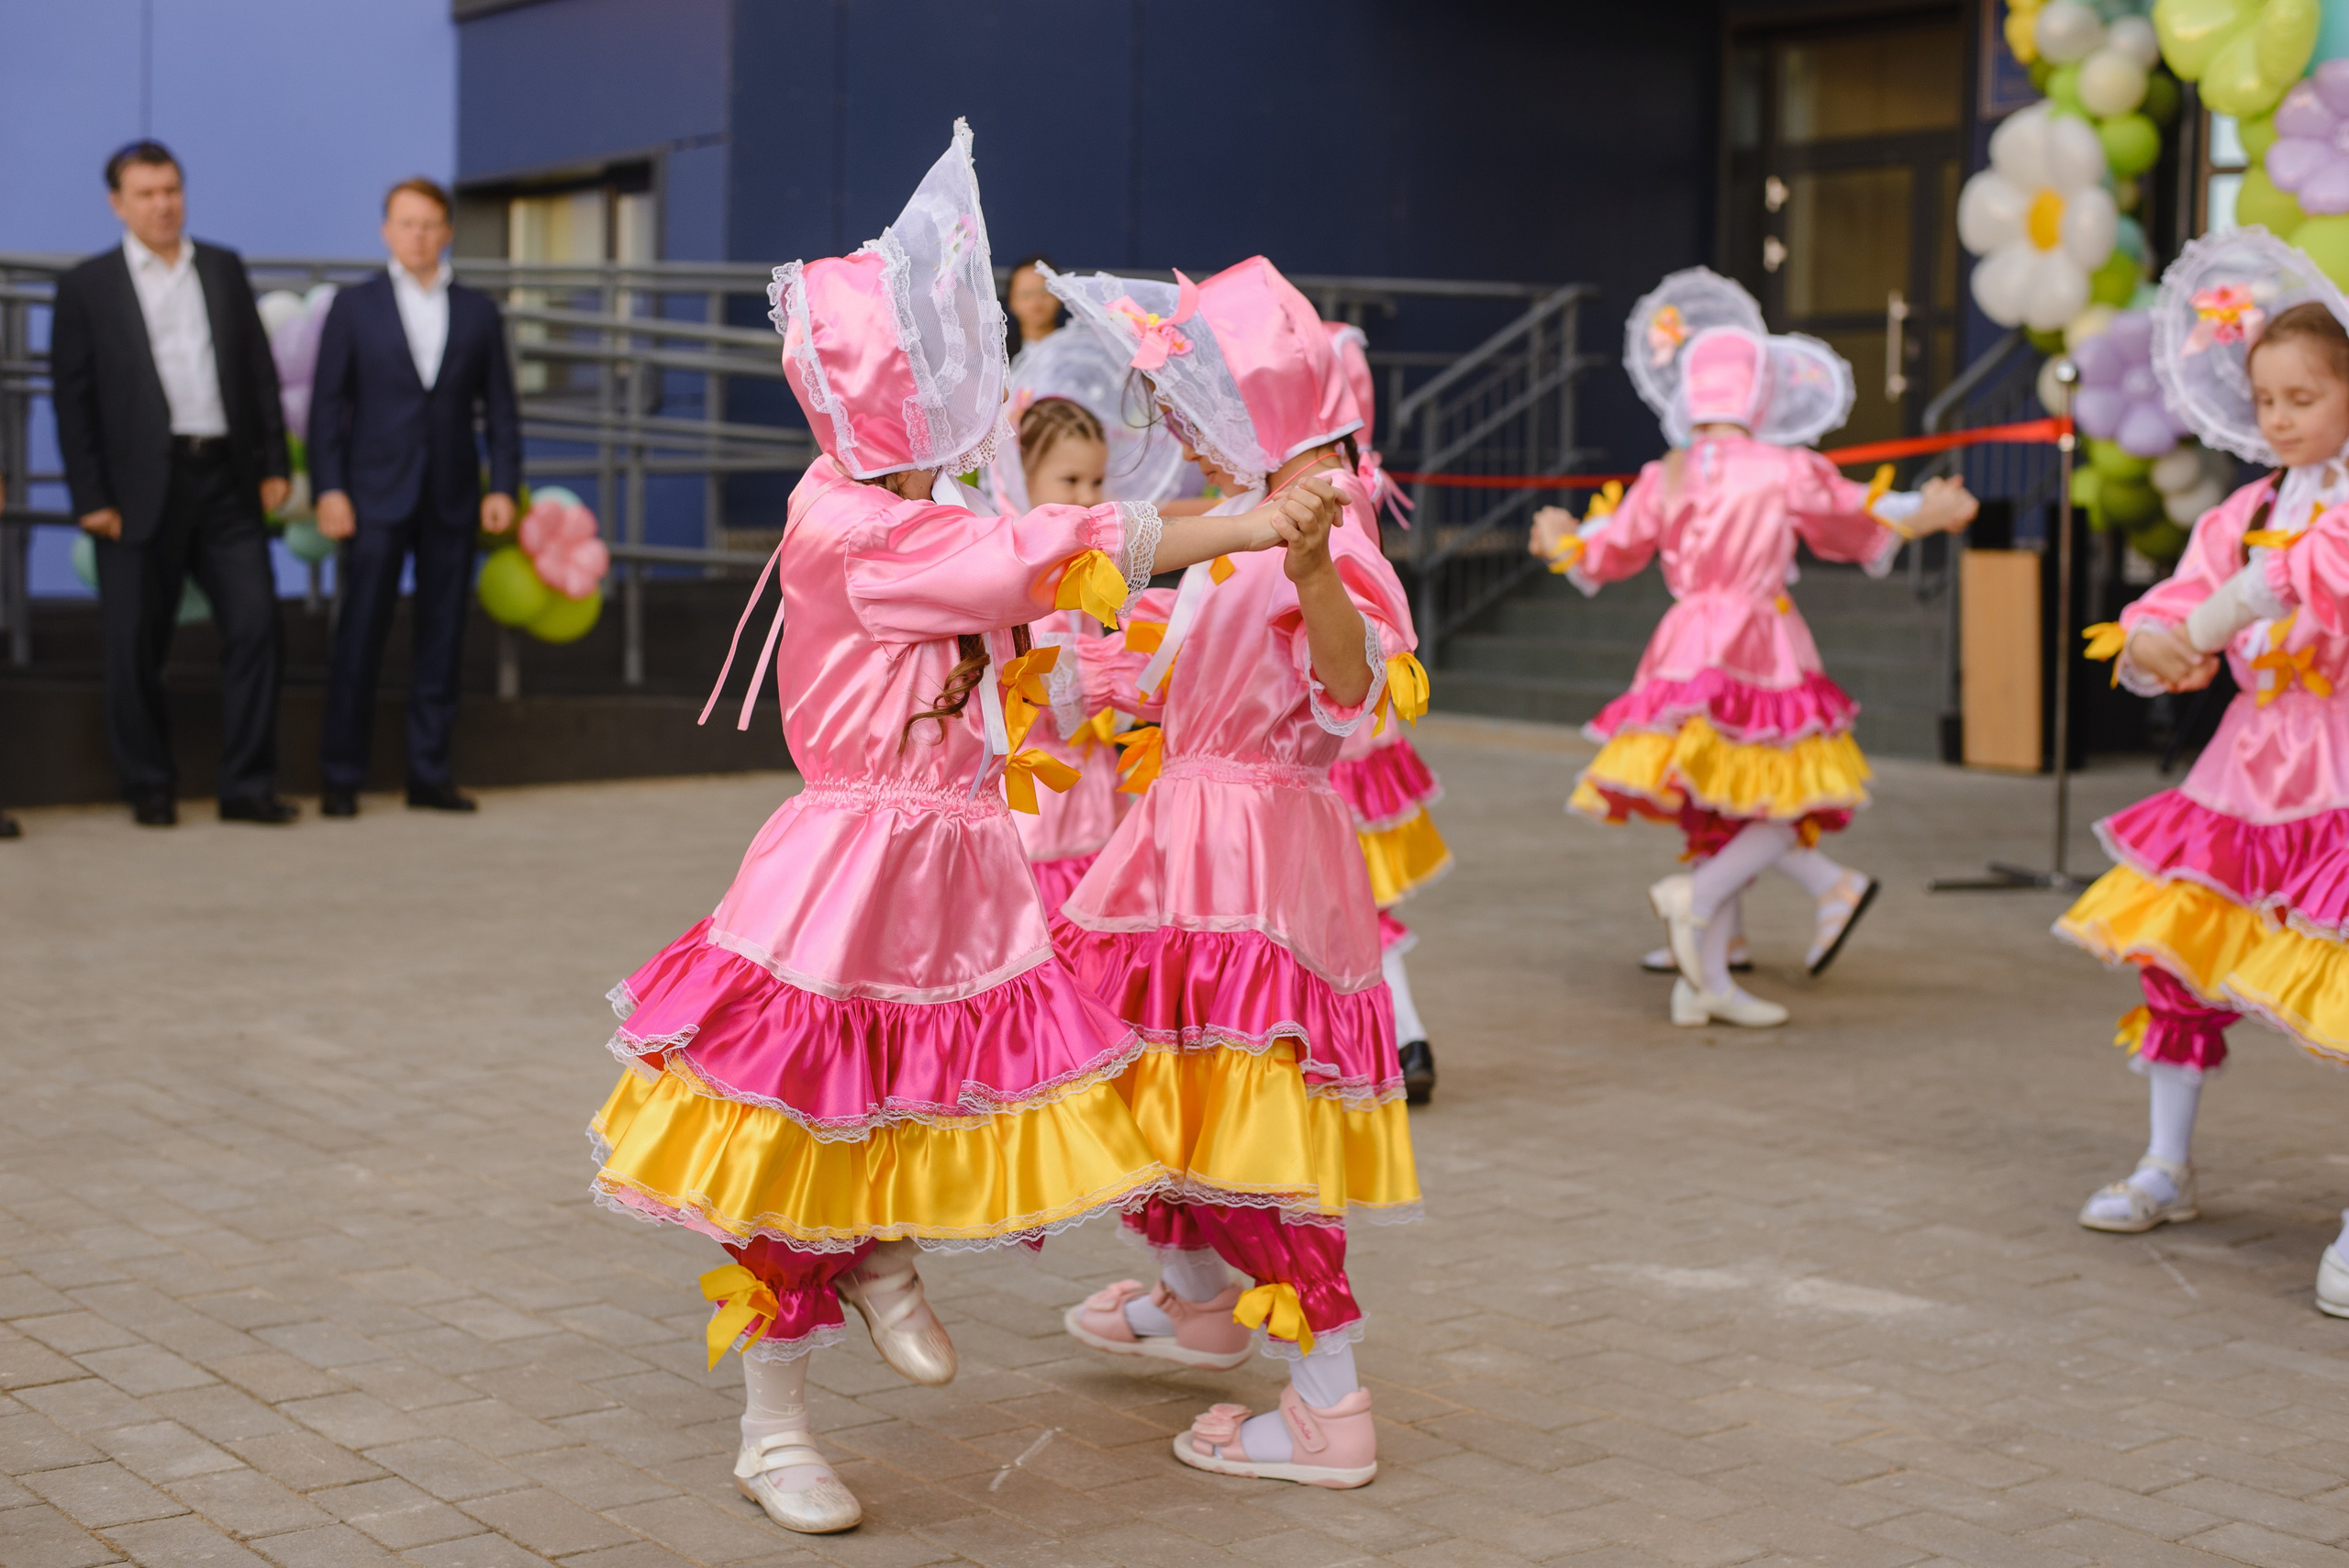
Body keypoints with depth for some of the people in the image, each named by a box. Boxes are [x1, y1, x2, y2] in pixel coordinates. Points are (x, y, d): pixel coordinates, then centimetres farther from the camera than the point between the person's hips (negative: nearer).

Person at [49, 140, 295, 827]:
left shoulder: (224, 269, 13)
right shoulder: (87, 286, 3)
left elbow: (259, 371, 12)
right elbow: (73, 400, -1)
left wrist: (273, 463, 5)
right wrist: (91, 498, -7)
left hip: (227, 480, 3)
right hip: (142, 488, -3)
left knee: (256, 626, -3)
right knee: (135, 646, 3)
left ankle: (247, 784, 4)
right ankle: (150, 788, 16)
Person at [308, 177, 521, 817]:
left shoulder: (479, 312, 10)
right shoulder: (353, 307, 5)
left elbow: (499, 408, 9)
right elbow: (327, 404, 2)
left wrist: (503, 486, -1)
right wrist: (328, 489, -7)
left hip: (452, 500, 2)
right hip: (376, 497, -2)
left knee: (442, 641, 4)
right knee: (360, 637, -5)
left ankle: (429, 774, 11)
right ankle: (340, 777, 1)